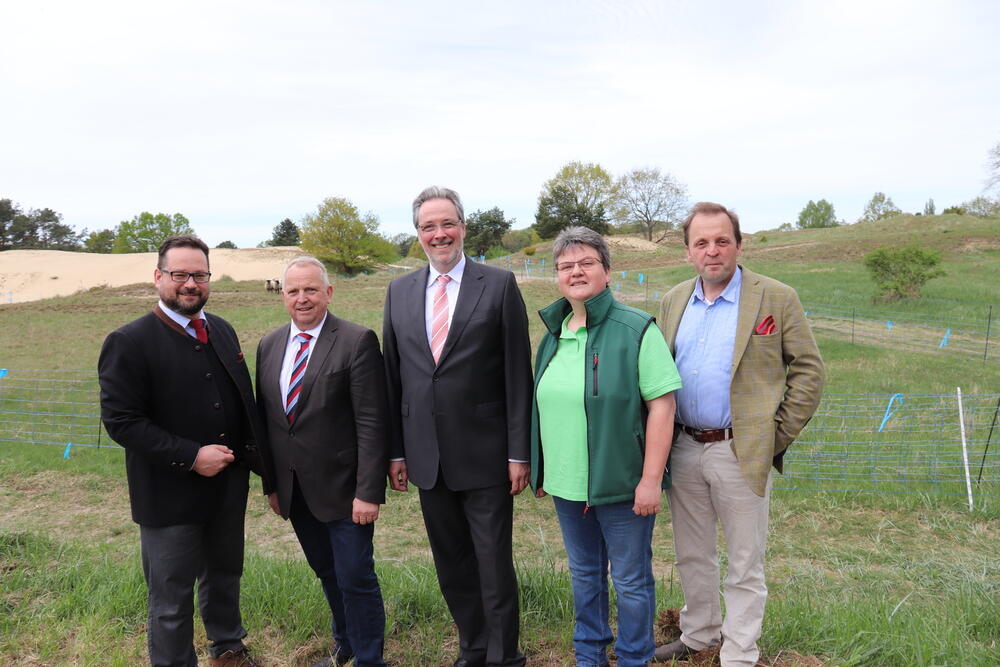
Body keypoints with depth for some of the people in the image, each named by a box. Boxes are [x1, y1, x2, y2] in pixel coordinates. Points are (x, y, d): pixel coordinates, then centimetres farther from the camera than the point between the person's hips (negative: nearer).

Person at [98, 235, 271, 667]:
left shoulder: (222, 331, 6)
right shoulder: (129, 342, -14)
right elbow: (120, 420, -18)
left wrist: (254, 456, 5)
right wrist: (191, 456, -22)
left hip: (229, 487, 6)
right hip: (170, 497, -6)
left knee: (225, 574, 24)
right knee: (171, 599, 9)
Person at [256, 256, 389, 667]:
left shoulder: (358, 341, -12)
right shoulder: (269, 346, 7)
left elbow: (371, 423, -15)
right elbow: (266, 419, 11)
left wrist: (368, 492, -18)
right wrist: (271, 484, 10)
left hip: (343, 489, -5)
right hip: (295, 491, 6)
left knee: (356, 578, 3)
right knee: (327, 573, 20)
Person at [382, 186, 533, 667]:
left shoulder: (499, 285, -4)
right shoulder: (400, 292, 8)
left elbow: (518, 374, -6)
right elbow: (393, 376, 9)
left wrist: (519, 452, -8)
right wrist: (396, 450, 6)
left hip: (485, 455, -4)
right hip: (428, 456, 4)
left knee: (494, 563, 7)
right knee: (451, 565, 17)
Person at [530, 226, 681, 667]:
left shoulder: (636, 330, -13)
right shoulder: (553, 334, 7)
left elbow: (661, 404, -16)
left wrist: (650, 479, -18)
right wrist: (542, 470, 14)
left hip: (621, 483, -6)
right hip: (566, 484, 6)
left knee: (631, 581, 10)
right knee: (584, 574, 21)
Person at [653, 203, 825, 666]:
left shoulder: (776, 299, -5)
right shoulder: (673, 301, 8)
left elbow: (808, 371, -4)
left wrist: (777, 437, -8)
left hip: (742, 453, -4)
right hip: (683, 450, 5)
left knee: (744, 566, 8)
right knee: (692, 557, 18)